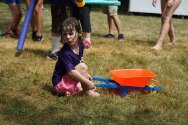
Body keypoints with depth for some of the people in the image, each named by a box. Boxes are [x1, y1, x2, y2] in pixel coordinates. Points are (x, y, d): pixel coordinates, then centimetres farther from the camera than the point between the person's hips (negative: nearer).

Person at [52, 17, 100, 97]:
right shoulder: (65, 52, -27)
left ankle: (72, 92, 2)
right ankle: (87, 91, -10)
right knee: (82, 67, -21)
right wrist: (88, 82, -29)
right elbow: (71, 72, -32)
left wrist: (86, 74, 8)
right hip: (59, 83, -9)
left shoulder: (80, 45, -3)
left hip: (66, 79, 9)